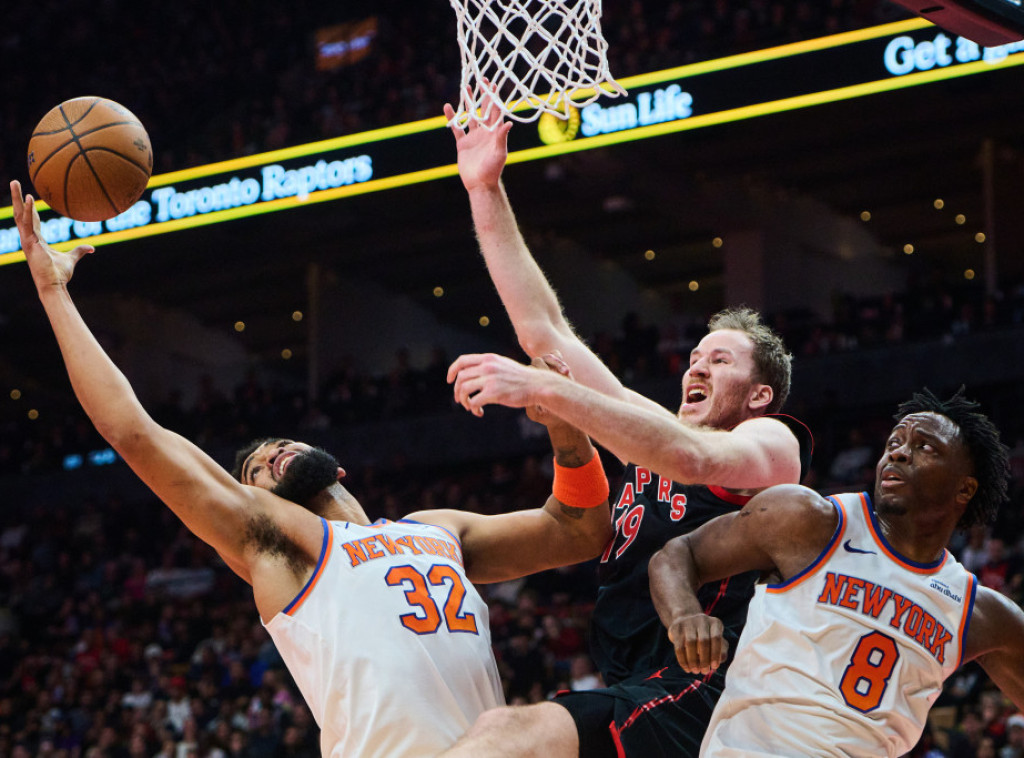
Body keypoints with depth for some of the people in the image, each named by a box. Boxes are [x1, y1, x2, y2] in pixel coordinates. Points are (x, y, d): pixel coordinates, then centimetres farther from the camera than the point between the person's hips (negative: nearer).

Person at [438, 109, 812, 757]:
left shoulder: (773, 443, 7)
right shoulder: (657, 432, 28)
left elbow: (694, 459, -17)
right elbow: (545, 332, 25)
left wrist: (542, 389, -24)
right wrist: (486, 191, 21)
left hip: (690, 699, -9)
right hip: (626, 698, 9)